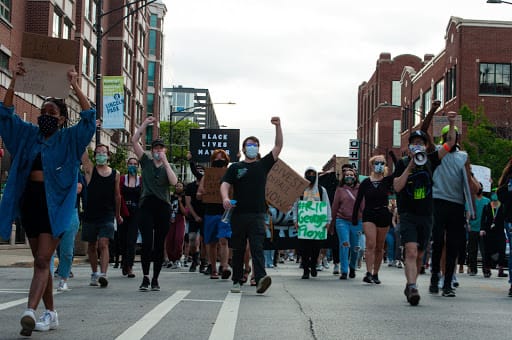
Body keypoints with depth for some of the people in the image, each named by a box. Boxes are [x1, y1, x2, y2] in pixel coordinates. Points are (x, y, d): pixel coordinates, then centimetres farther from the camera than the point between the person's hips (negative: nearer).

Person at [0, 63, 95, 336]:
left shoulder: (69, 139, 2)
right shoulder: (28, 135, 14)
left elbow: (89, 119, -11)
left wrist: (75, 87, -15)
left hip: (55, 203, -5)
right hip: (30, 200, 5)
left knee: (42, 260, -14)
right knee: (41, 260, 10)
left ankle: (30, 312, -27)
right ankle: (50, 313, 17)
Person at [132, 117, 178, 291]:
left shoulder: (168, 167, 14)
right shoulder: (146, 162, 12)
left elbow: (174, 182, -6)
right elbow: (134, 141, 5)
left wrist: (165, 162, -7)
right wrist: (145, 124, 1)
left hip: (163, 207, 1)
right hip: (147, 205, -1)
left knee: (159, 244, 3)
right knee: (147, 242, -11)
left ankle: (155, 279, 9)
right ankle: (145, 278, -8)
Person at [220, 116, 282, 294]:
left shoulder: (263, 165, 14)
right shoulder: (235, 167, 11)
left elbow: (278, 147, 9)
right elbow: (225, 184, 0)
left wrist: (278, 126, -1)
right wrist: (225, 198, -21)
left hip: (258, 214, -1)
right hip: (238, 214, 1)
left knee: (257, 247, -12)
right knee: (238, 249, 7)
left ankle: (260, 278, -27)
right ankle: (237, 281, 15)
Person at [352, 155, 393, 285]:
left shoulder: (387, 181, 2)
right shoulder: (365, 183, 2)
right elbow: (358, 201, 4)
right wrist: (354, 218, 0)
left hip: (383, 215, 1)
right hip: (369, 215, -1)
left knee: (379, 247, 7)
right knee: (371, 244, -15)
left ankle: (375, 274, 17)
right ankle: (368, 273, -21)